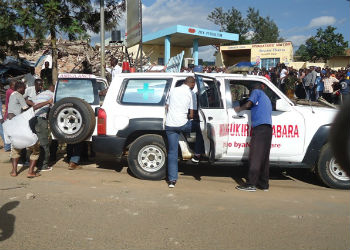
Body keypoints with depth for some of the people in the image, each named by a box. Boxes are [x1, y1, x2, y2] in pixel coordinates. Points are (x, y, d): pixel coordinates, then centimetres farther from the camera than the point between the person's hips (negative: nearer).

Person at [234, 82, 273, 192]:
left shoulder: (256, 91, 11)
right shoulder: (266, 98, 32)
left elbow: (248, 104, -3)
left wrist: (238, 109, 13)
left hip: (260, 126, -8)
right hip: (268, 127, 8)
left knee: (255, 156, -11)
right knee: (264, 157, 9)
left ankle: (251, 184, -13)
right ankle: (263, 184, 11)